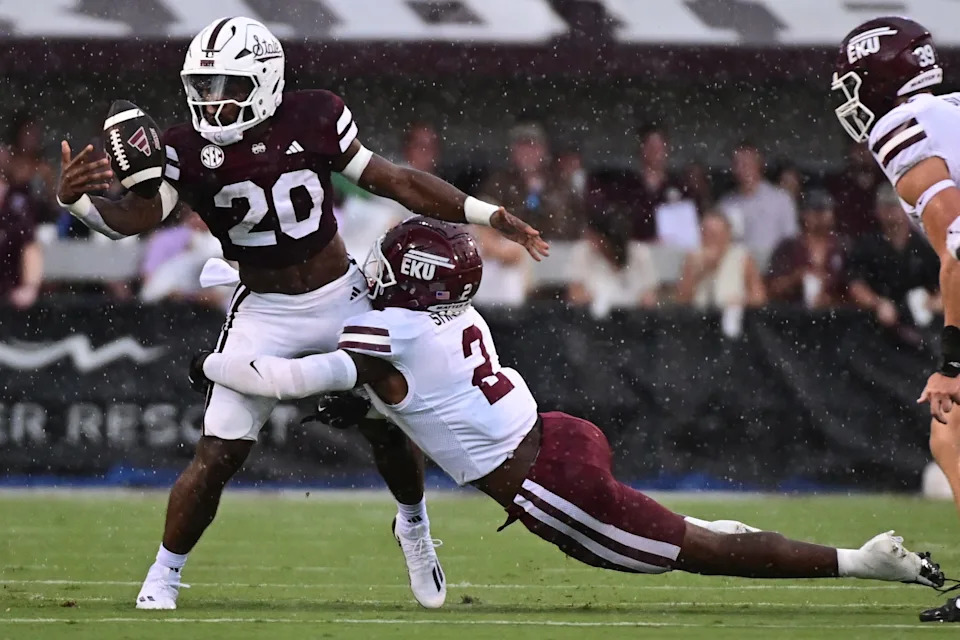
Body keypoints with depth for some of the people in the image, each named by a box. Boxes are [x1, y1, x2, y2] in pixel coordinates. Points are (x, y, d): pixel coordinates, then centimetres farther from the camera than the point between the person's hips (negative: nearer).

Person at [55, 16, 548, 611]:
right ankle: (163, 579, 6)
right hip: (263, 313, -1)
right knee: (218, 456, -10)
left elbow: (395, 181, -5)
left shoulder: (314, 120, -13)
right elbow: (138, 216, -24)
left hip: (343, 299, 1)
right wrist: (75, 199, -44)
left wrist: (490, 216, -5)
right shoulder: (190, 149, -13)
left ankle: (414, 528, 42)